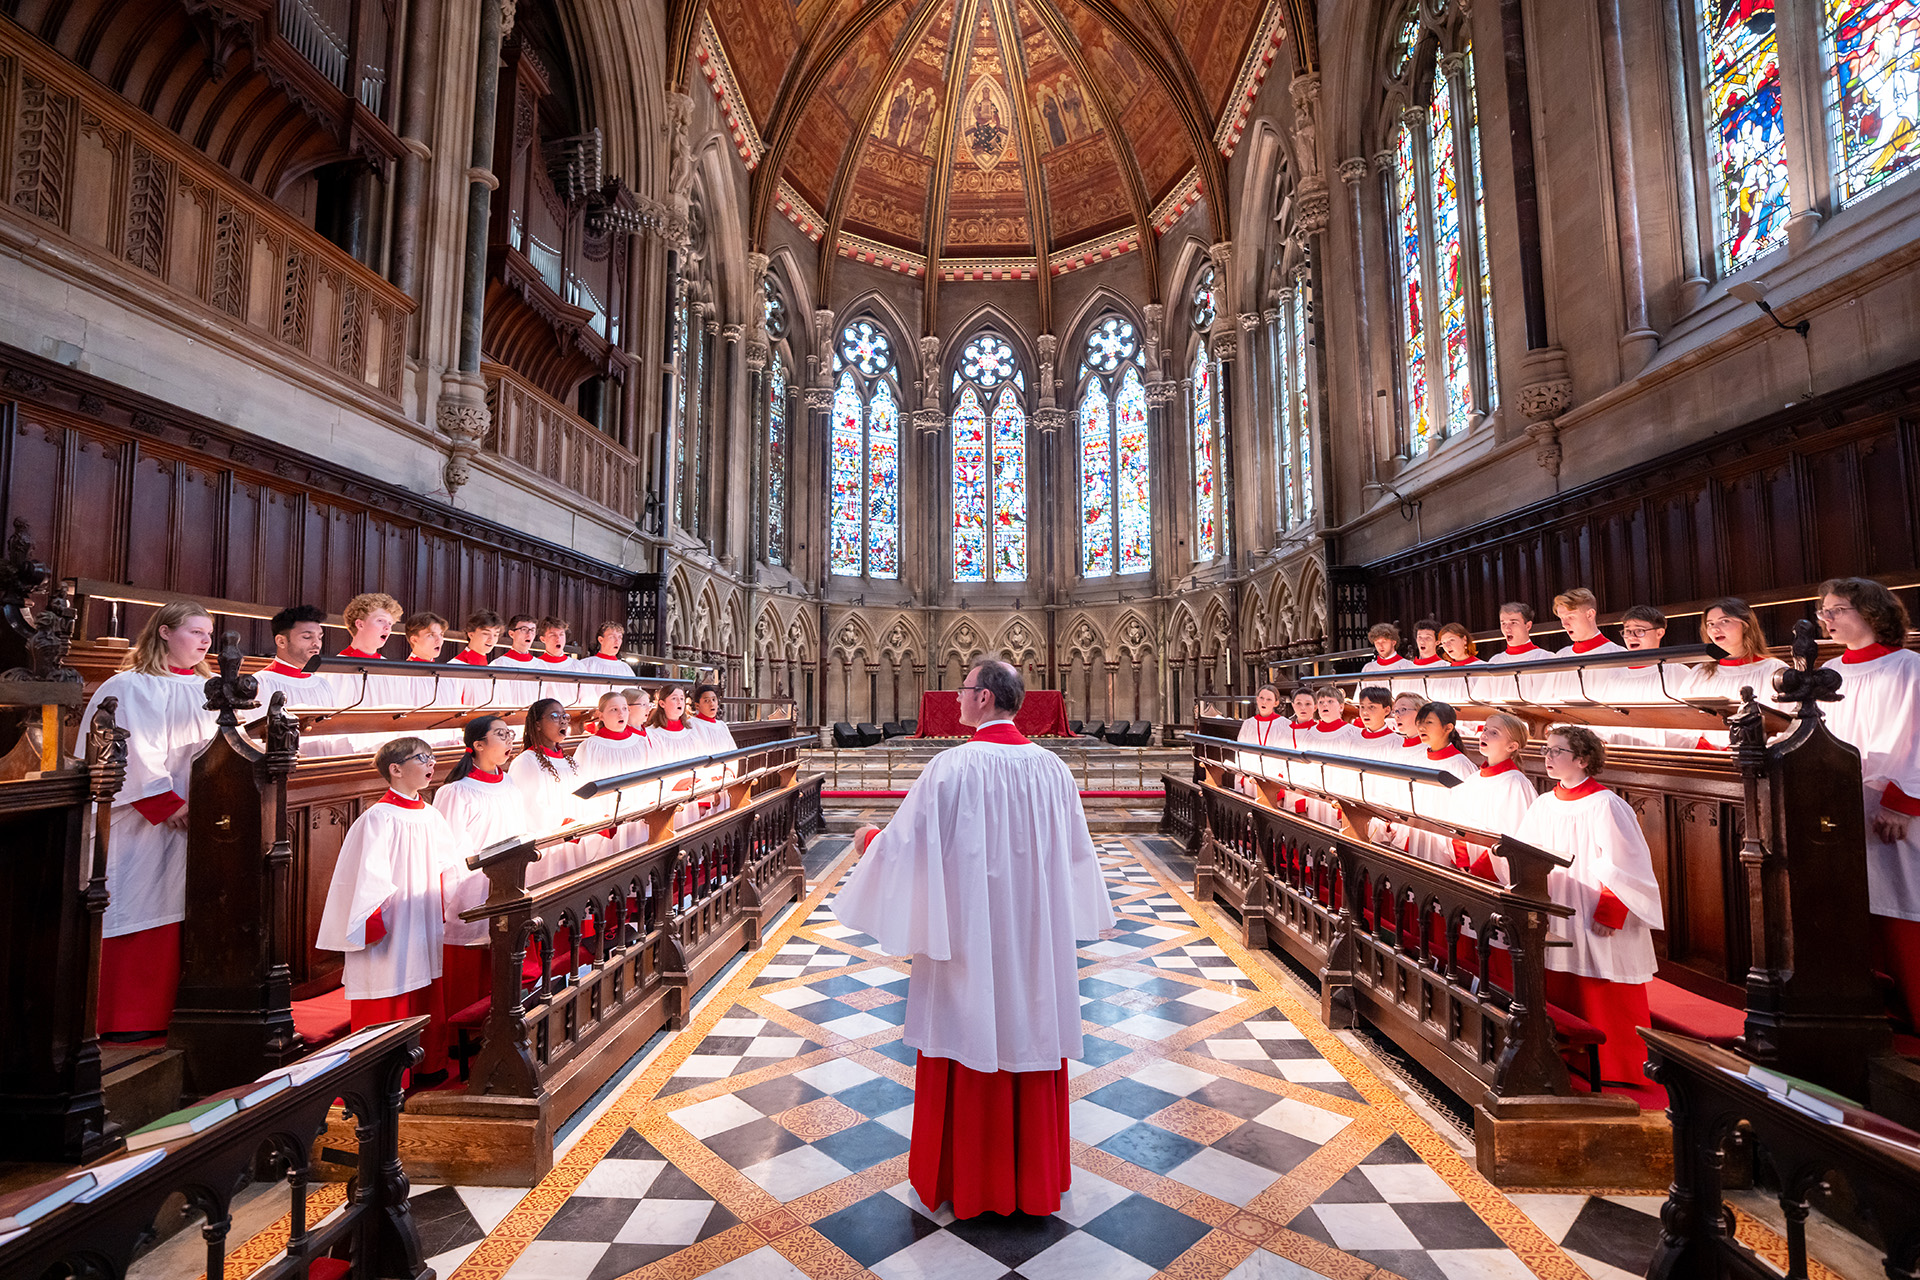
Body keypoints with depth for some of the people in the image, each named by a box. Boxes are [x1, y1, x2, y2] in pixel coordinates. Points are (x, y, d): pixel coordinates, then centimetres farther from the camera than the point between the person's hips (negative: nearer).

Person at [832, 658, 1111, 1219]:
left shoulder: (951, 767, -19)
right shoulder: (1051, 767, -4)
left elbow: (906, 842, -12)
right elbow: (1077, 853, 8)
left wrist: (872, 838, 9)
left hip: (968, 940, -4)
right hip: (1035, 941, 4)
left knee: (968, 1055, 14)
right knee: (1030, 1040, 18)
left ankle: (964, 1177, 33)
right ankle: (1034, 1176, 36)